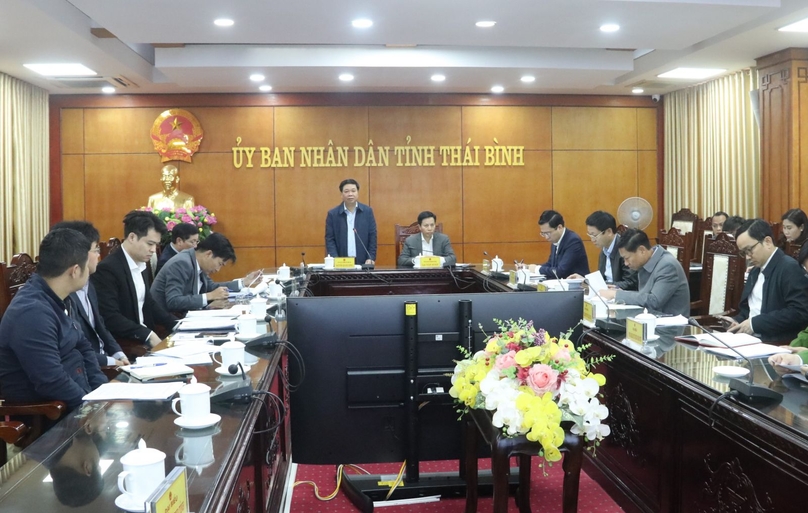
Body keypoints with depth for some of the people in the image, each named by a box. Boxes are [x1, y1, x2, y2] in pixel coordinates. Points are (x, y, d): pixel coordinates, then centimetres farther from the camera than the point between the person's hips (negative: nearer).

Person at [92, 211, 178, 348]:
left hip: (144, 340, 8)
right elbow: (110, 317, -21)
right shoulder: (108, 269, -15)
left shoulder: (142, 267, 10)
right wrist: (147, 335, -25)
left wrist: (176, 325, 4)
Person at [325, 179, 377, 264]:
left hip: (363, 263, 1)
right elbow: (330, 239, 1)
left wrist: (371, 258, -6)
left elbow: (372, 237, 5)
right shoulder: (332, 214, 3)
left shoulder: (367, 211, 6)